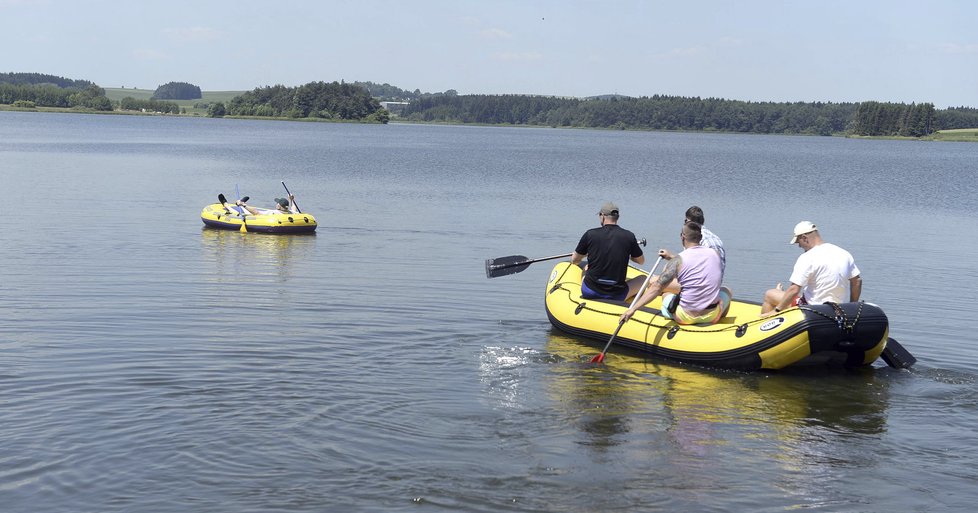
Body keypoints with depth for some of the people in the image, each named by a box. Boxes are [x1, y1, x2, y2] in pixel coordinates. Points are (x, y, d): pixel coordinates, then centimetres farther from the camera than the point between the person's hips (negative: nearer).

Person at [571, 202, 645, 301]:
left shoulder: (590, 234, -6)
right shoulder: (629, 236, -5)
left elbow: (574, 261, 7)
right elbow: (641, 261, 11)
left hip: (589, 294, 1)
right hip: (616, 297, -1)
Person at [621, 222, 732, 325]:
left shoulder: (678, 260, -13)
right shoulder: (714, 253, -1)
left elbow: (657, 287, -18)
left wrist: (633, 309, -18)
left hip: (686, 318, -2)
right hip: (713, 317, 2)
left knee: (666, 295, 30)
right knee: (726, 291, 35)